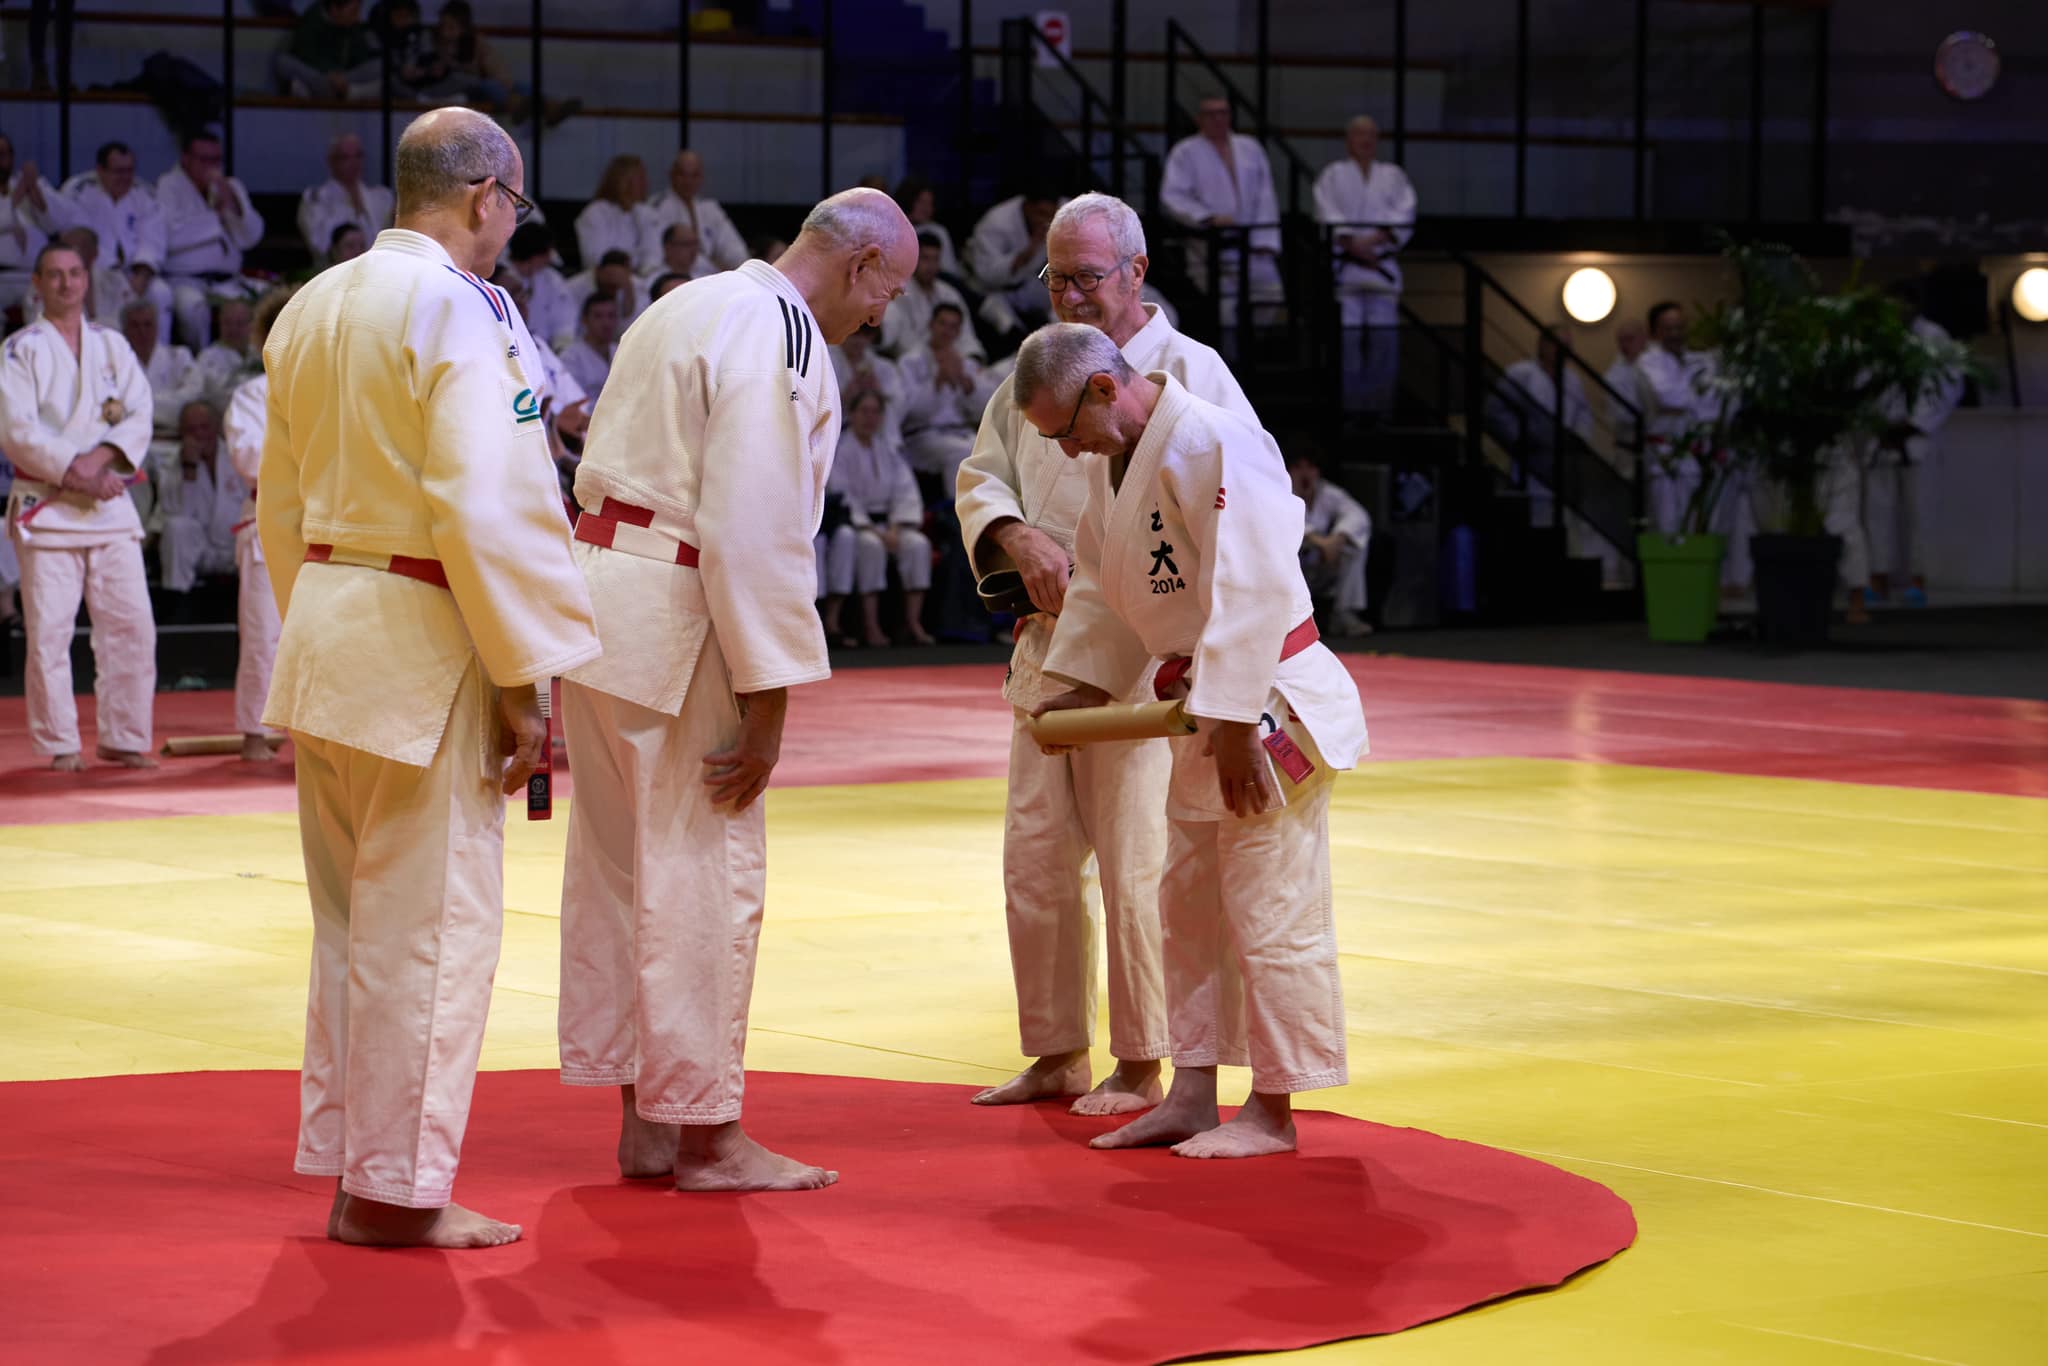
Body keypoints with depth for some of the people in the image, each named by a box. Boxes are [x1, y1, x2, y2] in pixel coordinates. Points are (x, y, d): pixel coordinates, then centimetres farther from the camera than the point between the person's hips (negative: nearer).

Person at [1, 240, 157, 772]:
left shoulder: (112, 345, 13)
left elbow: (140, 415, 3)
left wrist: (101, 459, -14)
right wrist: (72, 472, -18)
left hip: (110, 505, 4)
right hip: (46, 506, -4)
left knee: (131, 624, 1)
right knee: (49, 632, -6)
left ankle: (122, 738, 10)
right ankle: (59, 745, 2)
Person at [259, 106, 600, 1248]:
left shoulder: (315, 307, 12)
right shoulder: (458, 309, -15)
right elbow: (486, 509, -21)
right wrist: (522, 681, -16)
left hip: (322, 630, 9)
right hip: (426, 641, -9)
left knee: (353, 916, 18)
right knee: (428, 920, 0)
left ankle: (344, 1158, 26)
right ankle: (396, 1187, 5)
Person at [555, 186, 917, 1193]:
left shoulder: (694, 308, 18)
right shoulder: (779, 339, -14)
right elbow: (756, 531, -21)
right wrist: (767, 703, -17)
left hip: (599, 591, 10)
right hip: (675, 626, -10)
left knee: (619, 864, 14)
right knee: (703, 873, -2)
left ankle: (643, 1121, 23)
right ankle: (707, 1139, 5)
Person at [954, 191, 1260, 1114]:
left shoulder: (1188, 372, -6)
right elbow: (980, 477, 15)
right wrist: (1019, 539, -8)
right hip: (1048, 649, 6)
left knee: (1134, 868, -5)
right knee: (1035, 861, 9)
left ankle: (1142, 1069, 6)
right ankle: (1058, 1055, 20)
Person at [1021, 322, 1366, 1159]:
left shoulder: (1213, 448, -23)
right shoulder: (1115, 463, 9)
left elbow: (1249, 592, -26)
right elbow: (1100, 584, 20)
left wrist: (1236, 727, -26)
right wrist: (1082, 686, 11)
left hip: (1267, 707, -10)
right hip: (1201, 712, 10)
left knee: (1269, 914, -3)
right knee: (1187, 907, 16)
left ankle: (1272, 1113, 6)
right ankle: (1191, 1097, 26)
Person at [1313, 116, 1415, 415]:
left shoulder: (1393, 175, 17)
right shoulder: (1334, 175, 12)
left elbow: (1404, 216, 3)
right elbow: (1329, 215, -1)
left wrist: (1377, 238, -13)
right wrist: (1353, 244, -14)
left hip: (1384, 266, 2)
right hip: (1346, 265, -2)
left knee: (1384, 336, -5)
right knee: (1348, 336, -10)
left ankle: (1379, 403, -1)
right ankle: (1349, 403, -9)